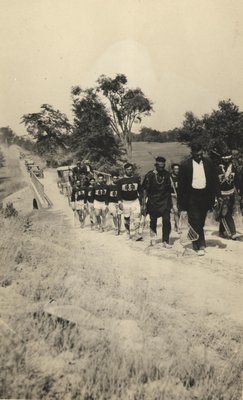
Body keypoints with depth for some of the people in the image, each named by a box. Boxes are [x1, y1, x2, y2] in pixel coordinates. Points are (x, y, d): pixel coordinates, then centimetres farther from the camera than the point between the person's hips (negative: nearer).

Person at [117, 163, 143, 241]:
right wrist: (120, 202, -6)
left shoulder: (137, 179, 5)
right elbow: (119, 192, 2)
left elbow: (140, 190, 11)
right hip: (125, 202, 0)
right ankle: (128, 233, 20)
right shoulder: (121, 181, 2)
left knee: (136, 218, -12)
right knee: (127, 218, 5)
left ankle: (136, 234, -14)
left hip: (135, 201, 0)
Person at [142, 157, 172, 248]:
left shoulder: (167, 175, 0)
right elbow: (145, 190, -2)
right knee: (153, 220, 11)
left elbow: (170, 189, 8)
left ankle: (165, 241, 1)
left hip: (165, 201, 1)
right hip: (153, 202, -1)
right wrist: (144, 204, -4)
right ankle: (153, 237, 37)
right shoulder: (149, 175, -6)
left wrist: (170, 202, 8)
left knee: (166, 220, -10)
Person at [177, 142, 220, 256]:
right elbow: (181, 184, -3)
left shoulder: (208, 163, 4)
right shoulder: (185, 165, -5)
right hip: (192, 196, -3)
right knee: (195, 221, -7)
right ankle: (201, 245, -1)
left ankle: (196, 242, 30)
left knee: (200, 221, 12)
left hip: (205, 195, 3)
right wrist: (180, 202, -4)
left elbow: (215, 180, 8)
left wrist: (218, 195, 0)